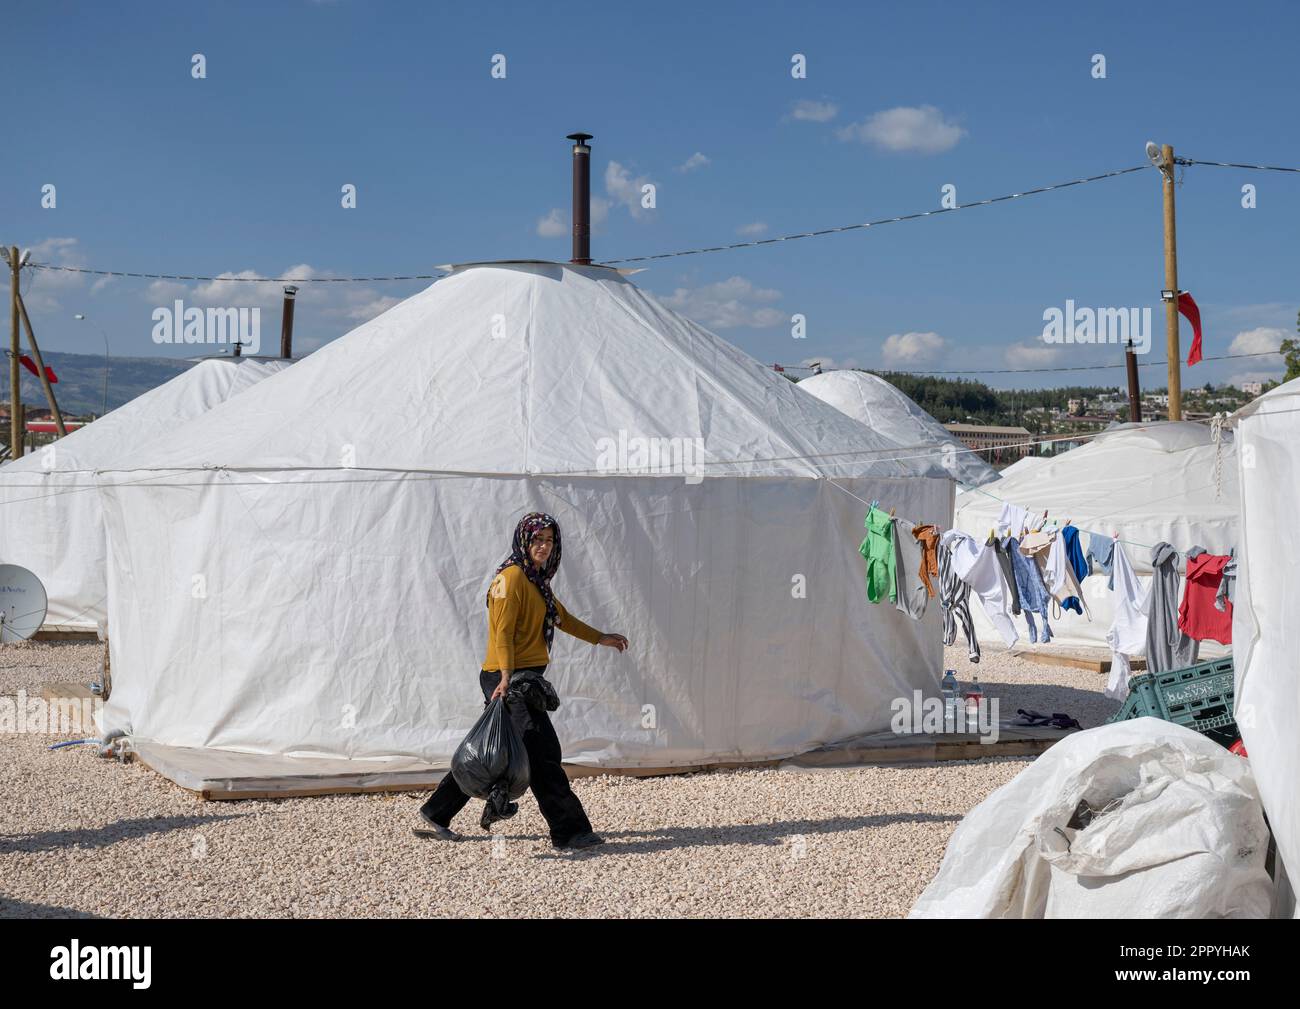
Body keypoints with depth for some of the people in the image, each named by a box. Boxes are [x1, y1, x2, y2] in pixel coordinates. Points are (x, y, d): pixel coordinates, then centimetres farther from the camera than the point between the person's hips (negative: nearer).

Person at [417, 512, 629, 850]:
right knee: (543, 752, -8)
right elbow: (503, 632, -18)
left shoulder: (536, 580, 17)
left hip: (526, 678, 10)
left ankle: (435, 816, 21)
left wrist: (600, 639, 34)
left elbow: (561, 617, 30)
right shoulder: (512, 577, -12)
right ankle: (569, 830, -4)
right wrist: (507, 677, -27)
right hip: (508, 679, -10)